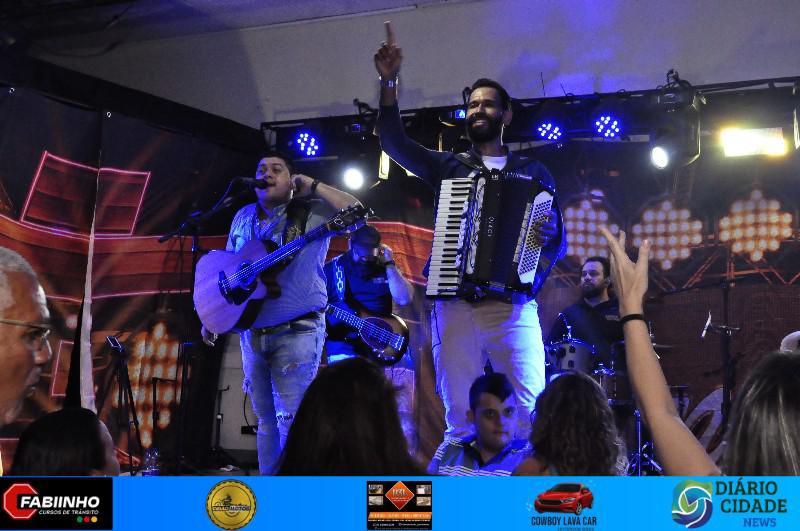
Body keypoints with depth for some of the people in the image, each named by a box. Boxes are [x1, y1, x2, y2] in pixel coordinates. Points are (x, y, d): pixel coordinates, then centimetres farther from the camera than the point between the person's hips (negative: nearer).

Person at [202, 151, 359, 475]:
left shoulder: (311, 213, -4)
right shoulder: (243, 218, 13)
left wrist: (313, 187, -15)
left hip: (296, 332, -6)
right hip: (252, 334, 6)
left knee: (291, 419, -11)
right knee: (265, 419, 12)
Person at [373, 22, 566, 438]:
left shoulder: (532, 172, 15)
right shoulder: (448, 167, 16)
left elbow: (559, 244, 12)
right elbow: (393, 140, 3)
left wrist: (548, 237, -12)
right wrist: (389, 82, -8)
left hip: (513, 308, -1)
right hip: (455, 307, 1)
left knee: (532, 414, -11)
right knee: (458, 419, -1)